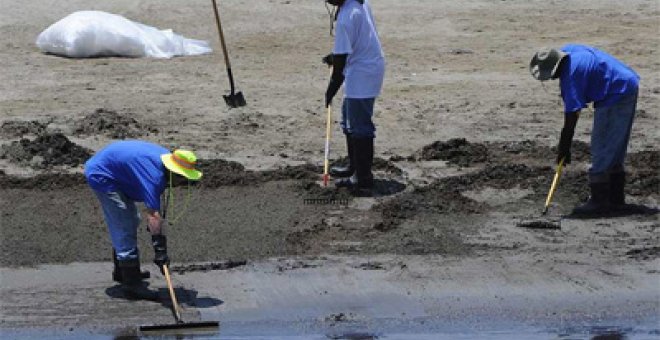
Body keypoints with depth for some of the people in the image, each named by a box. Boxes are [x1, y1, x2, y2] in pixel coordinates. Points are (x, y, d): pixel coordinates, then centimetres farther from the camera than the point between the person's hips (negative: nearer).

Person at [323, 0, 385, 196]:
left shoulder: (346, 17, -26)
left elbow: (341, 59, -20)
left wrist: (332, 89, -11)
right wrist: (335, 56, 15)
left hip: (361, 75, -10)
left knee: (359, 127, -4)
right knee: (349, 121, 23)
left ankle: (363, 181, 1)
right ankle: (355, 167, 35)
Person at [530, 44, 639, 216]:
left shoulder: (570, 76, -24)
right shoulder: (568, 50, 2)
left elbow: (570, 119, -21)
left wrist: (563, 150, -14)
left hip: (616, 97, -11)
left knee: (601, 151, -7)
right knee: (615, 150, 17)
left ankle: (599, 202, -6)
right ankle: (616, 198, 24)